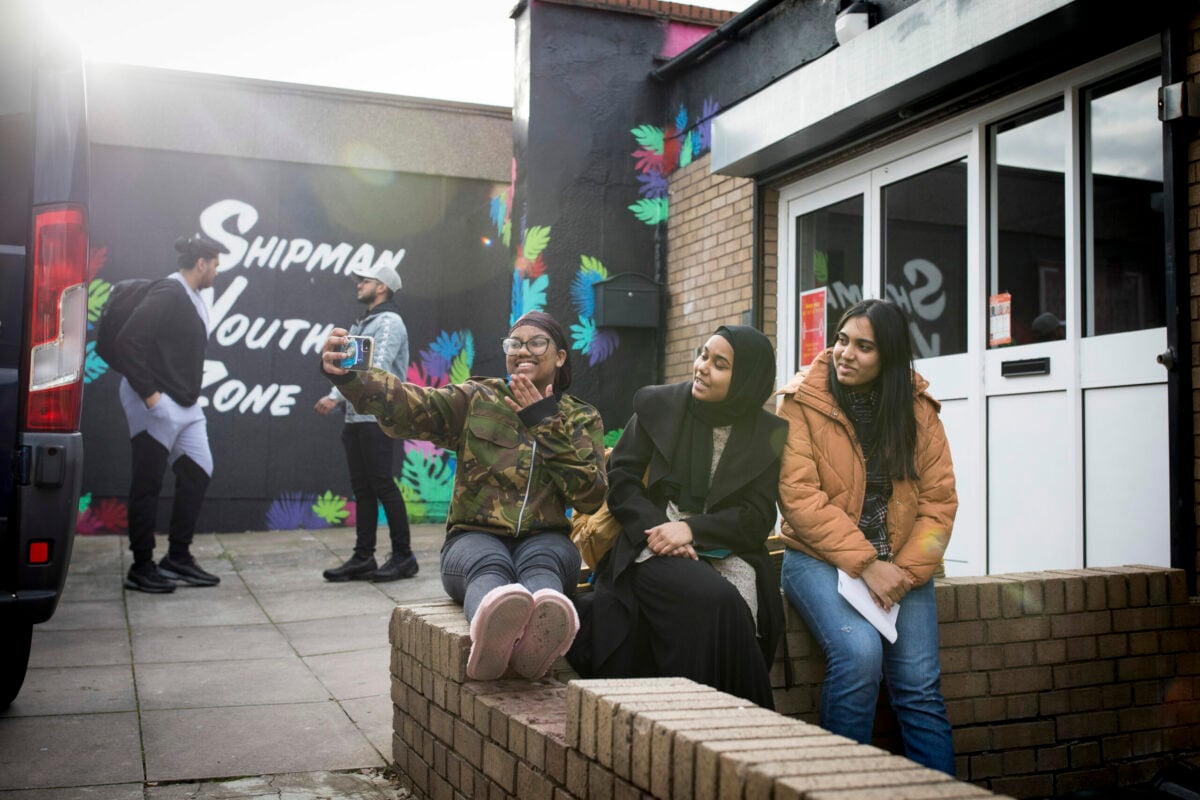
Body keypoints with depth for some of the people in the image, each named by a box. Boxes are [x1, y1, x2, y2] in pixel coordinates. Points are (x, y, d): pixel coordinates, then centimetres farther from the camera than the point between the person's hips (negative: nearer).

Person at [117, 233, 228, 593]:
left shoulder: (193, 298, 12)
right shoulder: (167, 294, -16)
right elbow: (128, 340, -22)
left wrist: (191, 387, 9)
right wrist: (148, 393, -22)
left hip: (186, 405, 9)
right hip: (157, 404, -9)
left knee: (198, 474, 9)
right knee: (147, 485, 1)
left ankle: (178, 557, 19)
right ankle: (141, 567, 11)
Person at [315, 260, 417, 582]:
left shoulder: (389, 322, -7)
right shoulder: (363, 325, 21)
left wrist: (336, 396, -22)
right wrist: (335, 399, 5)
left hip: (377, 418, -9)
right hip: (355, 418, 9)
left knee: (381, 484, -8)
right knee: (362, 487, 8)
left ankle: (403, 556, -2)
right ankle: (363, 558, 11)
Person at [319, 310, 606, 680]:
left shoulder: (582, 418, 14)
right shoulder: (476, 399, 11)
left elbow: (591, 496, 0)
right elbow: (410, 406, -8)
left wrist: (546, 425, -4)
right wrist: (347, 376, -27)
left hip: (544, 540, 1)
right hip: (476, 538, 0)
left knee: (541, 563, -36)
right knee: (488, 565, -37)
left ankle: (538, 632, -72)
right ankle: (494, 626, -73)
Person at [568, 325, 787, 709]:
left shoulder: (768, 433, 9)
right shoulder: (657, 405, 8)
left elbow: (757, 518, 2)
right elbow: (620, 479, 3)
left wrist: (691, 529, -14)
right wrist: (657, 529, -14)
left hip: (725, 552, 2)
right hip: (653, 546, -1)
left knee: (741, 603, -31)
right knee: (716, 601, -32)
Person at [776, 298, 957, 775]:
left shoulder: (918, 409, 6)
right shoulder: (802, 403, -4)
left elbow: (939, 498, 2)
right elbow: (799, 495, -12)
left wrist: (906, 569, -13)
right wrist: (865, 564, -18)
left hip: (899, 566, 3)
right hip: (819, 558, -3)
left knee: (920, 682, -12)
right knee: (859, 651, -26)